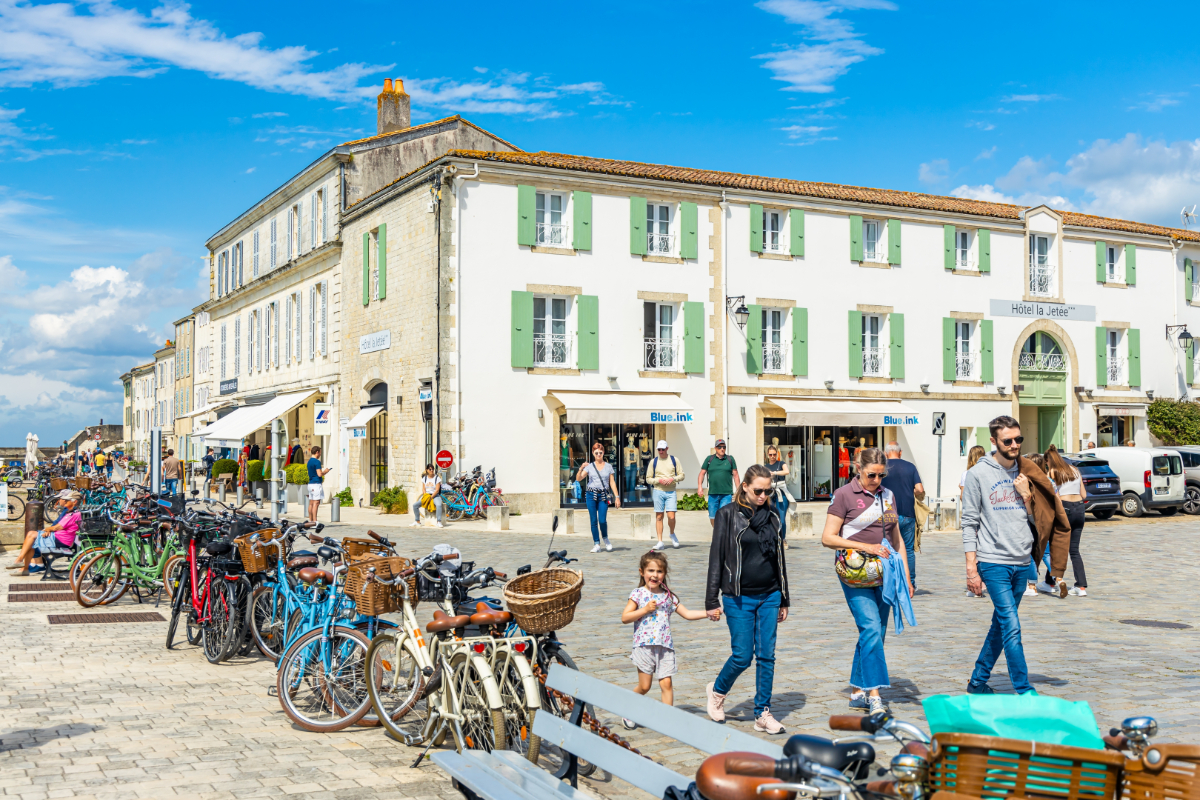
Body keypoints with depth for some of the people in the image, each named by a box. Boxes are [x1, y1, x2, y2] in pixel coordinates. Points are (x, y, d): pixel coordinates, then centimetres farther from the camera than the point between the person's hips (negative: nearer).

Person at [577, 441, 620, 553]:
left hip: (604, 495, -1)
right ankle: (596, 544, 9)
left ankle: (606, 539, 14)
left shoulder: (608, 466, 8)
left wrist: (617, 496, 2)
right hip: (591, 494, 1)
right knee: (593, 521, 1)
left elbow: (612, 482, 8)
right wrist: (581, 469, -20)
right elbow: (578, 478, -2)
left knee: (602, 520, -12)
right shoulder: (589, 466, 6)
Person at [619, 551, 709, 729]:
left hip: (665, 647, 3)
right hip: (644, 645, -3)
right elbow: (624, 618, -4)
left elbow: (687, 614, 13)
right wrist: (645, 609, -12)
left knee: (666, 683, -5)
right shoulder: (638, 594, 1)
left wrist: (708, 613, 1)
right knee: (644, 686, -1)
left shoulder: (669, 596, 12)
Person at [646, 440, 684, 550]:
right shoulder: (653, 461, 6)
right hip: (658, 491, 0)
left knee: (671, 516, -9)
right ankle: (660, 542, 5)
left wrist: (673, 479, -10)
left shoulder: (674, 460, 8)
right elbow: (648, 479, 7)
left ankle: (672, 534, 20)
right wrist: (659, 480, -9)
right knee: (659, 516, 1)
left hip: (671, 492, 0)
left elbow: (681, 475, 8)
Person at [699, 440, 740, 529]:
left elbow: (735, 475, 9)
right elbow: (702, 473, 10)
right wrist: (700, 487, -4)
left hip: (726, 494, -2)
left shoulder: (730, 459, 7)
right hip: (713, 494, 2)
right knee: (712, 518, 6)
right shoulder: (709, 459, 8)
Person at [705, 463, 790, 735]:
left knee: (767, 656, 3)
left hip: (769, 596, 4)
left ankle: (762, 714, 12)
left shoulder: (772, 516, 9)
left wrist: (784, 600, 16)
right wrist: (712, 601, -7)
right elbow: (716, 558, -4)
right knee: (742, 656, -3)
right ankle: (717, 691, 24)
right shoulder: (728, 514, -4)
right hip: (739, 598, -4)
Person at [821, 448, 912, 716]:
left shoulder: (888, 496, 14)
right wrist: (866, 547, -14)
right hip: (855, 574, -6)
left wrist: (906, 575, 14)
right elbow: (828, 538, -8)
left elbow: (897, 539, 20)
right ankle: (873, 695, -15)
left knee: (875, 633, 7)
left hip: (883, 573, 6)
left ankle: (857, 692, 18)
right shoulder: (844, 495, -4)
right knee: (871, 628, -17)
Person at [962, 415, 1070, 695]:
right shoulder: (978, 474, -4)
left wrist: (1026, 496, -6)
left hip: (1022, 563, 5)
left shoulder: (1026, 475, 9)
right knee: (1011, 627, -12)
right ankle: (1024, 692, -9)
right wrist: (972, 569, -9)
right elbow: (969, 523, -4)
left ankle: (977, 681, 26)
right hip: (993, 562, -5)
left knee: (1001, 625, 13)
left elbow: (1037, 520, 12)